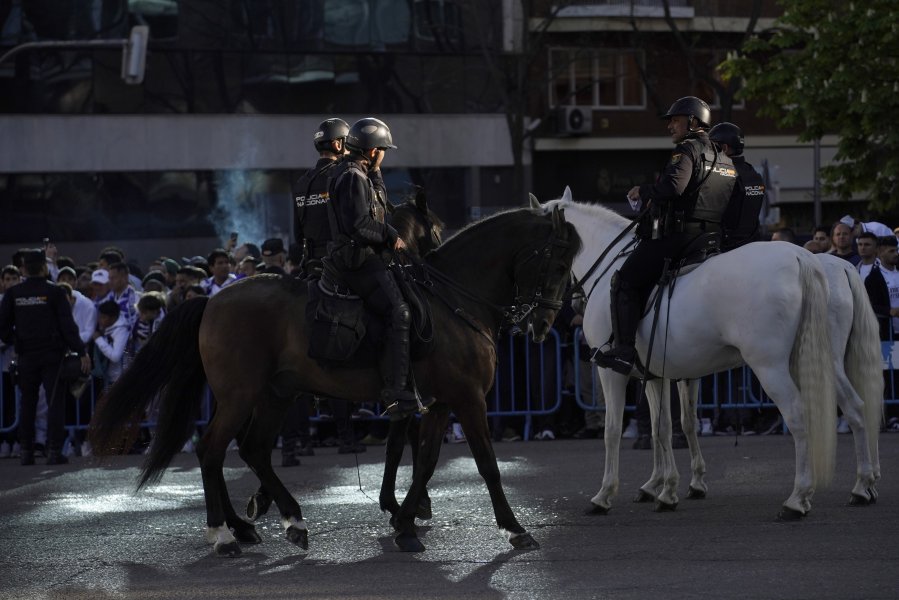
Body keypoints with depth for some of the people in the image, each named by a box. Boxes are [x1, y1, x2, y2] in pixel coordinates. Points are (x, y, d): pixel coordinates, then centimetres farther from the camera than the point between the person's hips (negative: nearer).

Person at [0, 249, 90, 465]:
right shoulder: (54, 292, -8)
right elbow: (68, 325, -10)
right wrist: (81, 352, -7)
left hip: (27, 356, 3)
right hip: (52, 354, -3)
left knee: (27, 404, 11)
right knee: (55, 402, 0)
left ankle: (26, 451, 10)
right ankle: (54, 451, -7)